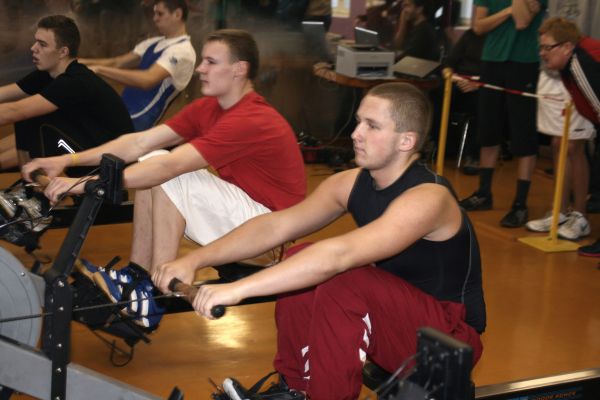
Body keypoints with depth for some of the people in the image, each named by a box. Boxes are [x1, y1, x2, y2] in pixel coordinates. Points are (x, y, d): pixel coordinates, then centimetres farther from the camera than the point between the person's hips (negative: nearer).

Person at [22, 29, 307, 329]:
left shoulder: (251, 121, -25)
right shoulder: (208, 107, 3)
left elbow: (170, 166, -32)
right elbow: (140, 143, -4)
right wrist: (66, 161, -13)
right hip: (237, 209, 9)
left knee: (170, 177, -23)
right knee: (151, 161, -1)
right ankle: (136, 277, -2)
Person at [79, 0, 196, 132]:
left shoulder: (182, 50, -15)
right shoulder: (153, 43, 14)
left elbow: (147, 79, -28)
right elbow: (118, 63, 12)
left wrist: (99, 69, -28)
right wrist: (84, 62, -4)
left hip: (137, 120, -9)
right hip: (123, 111, 9)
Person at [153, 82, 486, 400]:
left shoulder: (428, 197, -27)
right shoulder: (352, 183, -2)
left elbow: (339, 255, -39)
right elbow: (274, 226, -8)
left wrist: (238, 288, -43)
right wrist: (195, 260, -20)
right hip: (391, 317, 8)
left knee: (342, 282, -29)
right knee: (300, 262, -6)